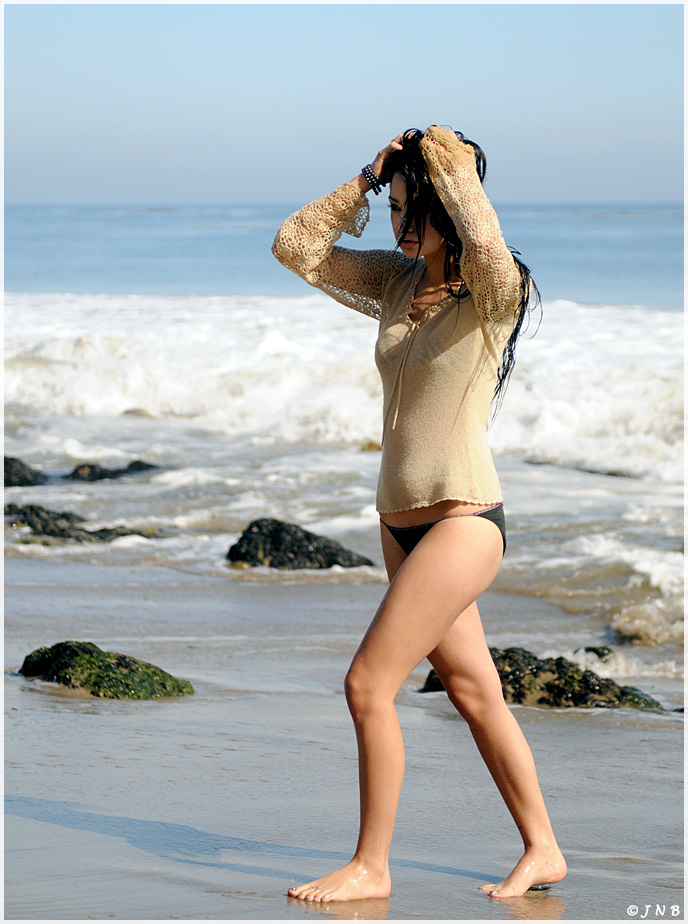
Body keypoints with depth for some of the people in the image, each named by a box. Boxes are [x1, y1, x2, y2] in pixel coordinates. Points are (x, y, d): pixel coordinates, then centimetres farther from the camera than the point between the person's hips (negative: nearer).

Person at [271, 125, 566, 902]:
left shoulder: (495, 293, -13)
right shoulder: (396, 282, 8)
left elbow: (486, 244, -37)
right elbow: (295, 247, 9)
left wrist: (453, 166, -21)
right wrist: (367, 179, 1)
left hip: (462, 522, -8)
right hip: (401, 519, 8)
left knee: (367, 685, -9)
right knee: (473, 692, 13)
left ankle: (370, 865, 4)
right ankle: (542, 851, 24)